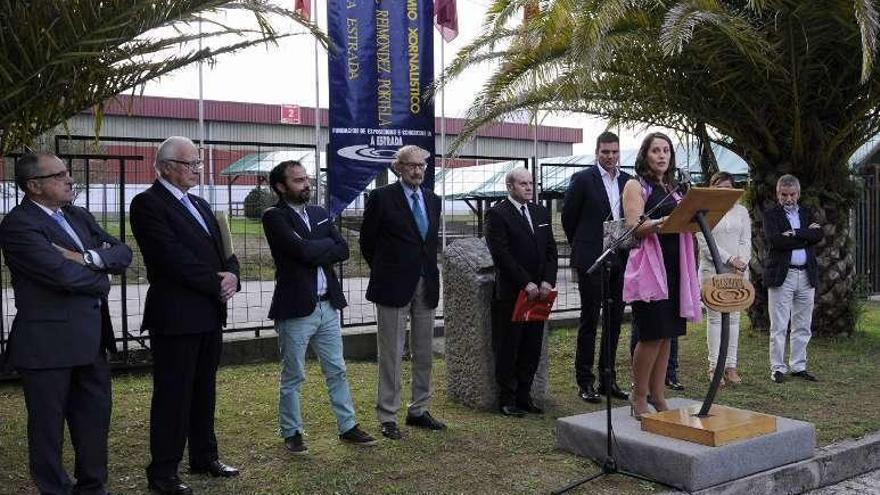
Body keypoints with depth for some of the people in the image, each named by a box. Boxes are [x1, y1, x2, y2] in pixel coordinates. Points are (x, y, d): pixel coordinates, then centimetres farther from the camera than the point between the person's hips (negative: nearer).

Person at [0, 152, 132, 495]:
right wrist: (101, 279, -5)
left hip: (90, 339, 8)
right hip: (48, 343, -8)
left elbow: (123, 254, 4)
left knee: (95, 418, 16)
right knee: (48, 425, 7)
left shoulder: (79, 216, 12)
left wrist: (87, 258, -15)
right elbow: (63, 274, -23)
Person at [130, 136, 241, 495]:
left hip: (209, 314, 8)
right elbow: (173, 257, -19)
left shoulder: (199, 204, 17)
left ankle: (204, 457, 29)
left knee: (204, 389, 16)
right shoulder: (147, 204, -10)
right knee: (173, 393, 0)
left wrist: (231, 274, -6)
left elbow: (221, 250, 15)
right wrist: (216, 282, -14)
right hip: (175, 316, -8)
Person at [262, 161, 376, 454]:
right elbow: (302, 250, -22)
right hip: (295, 309, -6)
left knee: (337, 371, 13)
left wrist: (315, 255, -13)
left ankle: (348, 427, 23)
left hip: (328, 306, 6)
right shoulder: (274, 217, -9)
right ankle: (292, 433, 22)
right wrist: (327, 243, -5)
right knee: (293, 377, 7)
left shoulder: (320, 213, 12)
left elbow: (343, 250, 1)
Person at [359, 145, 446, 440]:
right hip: (394, 286, -6)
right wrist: (383, 272, 5)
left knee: (424, 352, 12)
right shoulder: (382, 197, -6)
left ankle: (419, 410, 24)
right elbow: (367, 240, 0)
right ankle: (388, 417, 9)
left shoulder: (432, 200, 11)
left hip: (426, 285, 6)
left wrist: (429, 272, 13)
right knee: (391, 354, 0)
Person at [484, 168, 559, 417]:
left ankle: (523, 396, 19)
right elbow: (501, 254, -14)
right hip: (510, 293, -6)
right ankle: (507, 400, 10)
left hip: (539, 291, 6)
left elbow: (551, 250, 11)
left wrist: (548, 280, -3)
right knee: (508, 349, 1)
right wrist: (526, 283, -16)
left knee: (532, 349, 9)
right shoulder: (497, 214, -6)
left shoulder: (541, 212, 14)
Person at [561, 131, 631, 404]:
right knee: (589, 320, 0)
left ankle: (608, 378, 19)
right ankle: (585, 382, 6)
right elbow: (568, 217, 2)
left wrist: (627, 246, 9)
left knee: (615, 319, 9)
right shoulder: (583, 179, -4)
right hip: (592, 259, -5)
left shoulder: (629, 181, 11)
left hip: (621, 259, 5)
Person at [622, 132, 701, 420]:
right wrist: (660, 223, -28)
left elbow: (685, 221, 21)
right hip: (649, 266, -7)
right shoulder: (635, 186, 0)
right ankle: (639, 398, 2)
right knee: (652, 334, -9)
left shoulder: (674, 189, 20)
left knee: (667, 334, 7)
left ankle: (657, 395, 15)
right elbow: (634, 228, -13)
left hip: (674, 266, 7)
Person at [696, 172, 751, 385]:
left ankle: (731, 366, 6)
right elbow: (705, 243, -7)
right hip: (712, 270, -3)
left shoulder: (741, 211, 14)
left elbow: (746, 241, 9)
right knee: (715, 318, -3)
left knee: (734, 318, 3)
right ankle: (714, 366, 0)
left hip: (738, 271, 3)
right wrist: (730, 260, -13)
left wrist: (742, 262, -8)